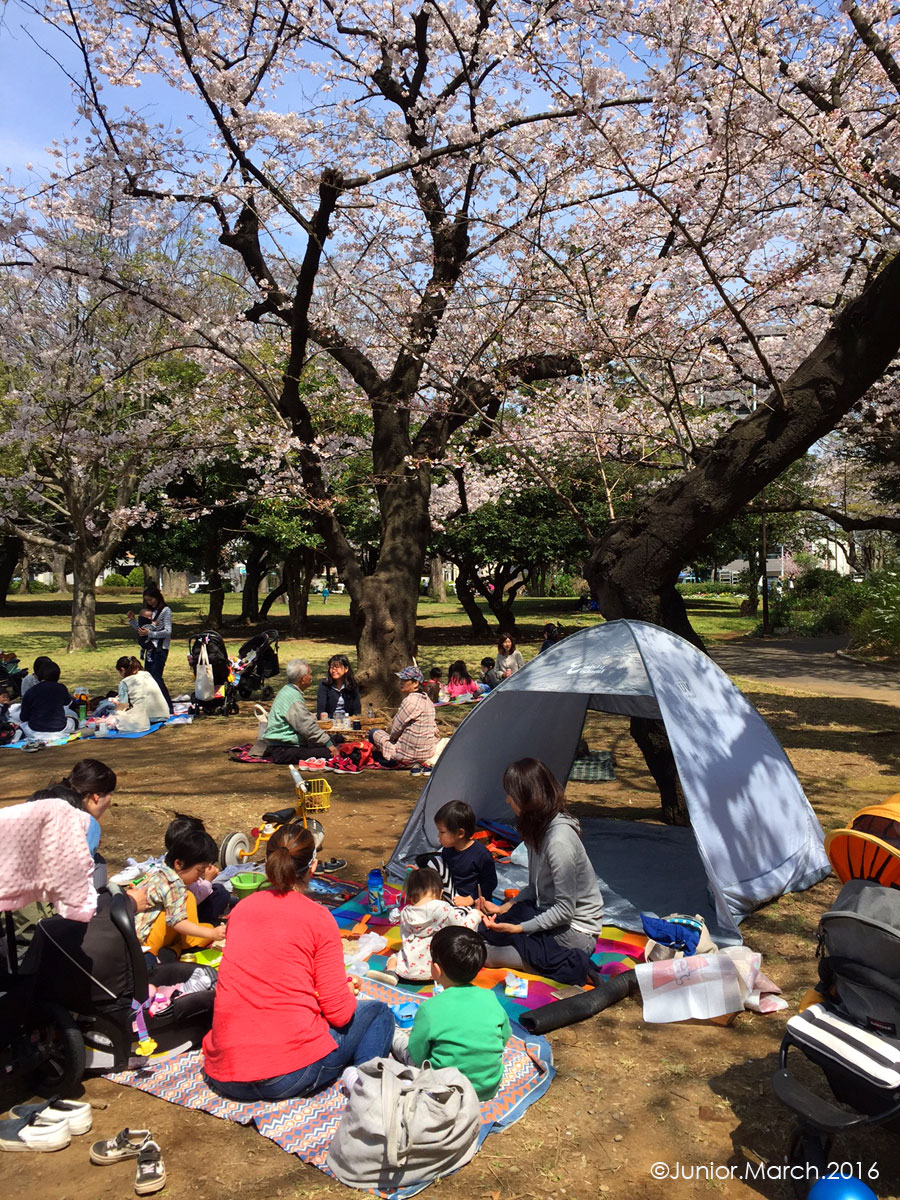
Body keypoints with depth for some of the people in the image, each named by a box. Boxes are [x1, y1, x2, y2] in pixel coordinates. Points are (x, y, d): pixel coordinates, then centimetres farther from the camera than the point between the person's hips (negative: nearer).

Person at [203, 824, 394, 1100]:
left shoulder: (241, 909, 9)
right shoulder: (318, 917, -6)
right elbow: (339, 1012, -7)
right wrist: (349, 991, 16)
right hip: (292, 1073, -6)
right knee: (378, 1012, 17)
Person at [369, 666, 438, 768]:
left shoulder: (410, 701, -20)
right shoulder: (426, 699, 7)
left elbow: (395, 730, -13)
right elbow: (434, 728, 16)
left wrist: (389, 735, 8)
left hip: (409, 755, -9)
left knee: (374, 733, 7)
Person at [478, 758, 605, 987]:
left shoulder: (559, 840, -27)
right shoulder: (540, 828, 2)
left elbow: (565, 909, -23)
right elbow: (536, 888, 12)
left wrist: (519, 928, -21)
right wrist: (504, 908, 2)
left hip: (575, 931, -10)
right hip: (549, 915, 10)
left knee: (485, 954, -15)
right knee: (485, 929, 2)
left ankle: (568, 965, -12)